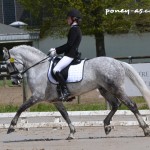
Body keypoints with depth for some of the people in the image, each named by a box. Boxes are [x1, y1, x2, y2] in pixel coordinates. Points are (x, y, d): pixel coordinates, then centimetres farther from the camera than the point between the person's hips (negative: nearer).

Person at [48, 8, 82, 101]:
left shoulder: (74, 29, -12)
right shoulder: (77, 29, 19)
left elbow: (69, 44, -18)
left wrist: (57, 50, -10)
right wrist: (56, 50, 16)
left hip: (70, 55, -11)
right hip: (72, 54, 11)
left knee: (56, 70, -23)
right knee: (57, 70, 20)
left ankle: (66, 91, -29)